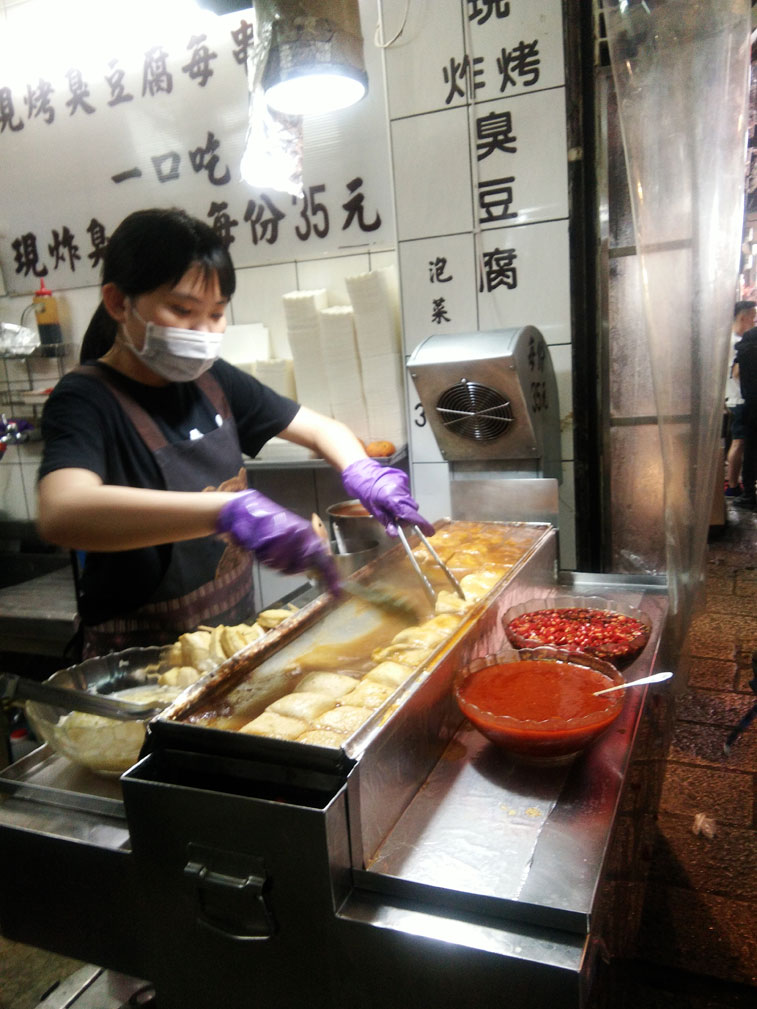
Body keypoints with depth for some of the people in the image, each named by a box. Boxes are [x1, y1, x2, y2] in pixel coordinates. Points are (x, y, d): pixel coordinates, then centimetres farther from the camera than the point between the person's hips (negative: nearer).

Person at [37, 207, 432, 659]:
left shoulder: (212, 380, 5)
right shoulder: (85, 400, -14)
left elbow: (321, 429, 11)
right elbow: (61, 513, -33)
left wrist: (359, 469, -11)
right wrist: (229, 509, -44)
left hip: (235, 639, 6)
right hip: (141, 662, -5)